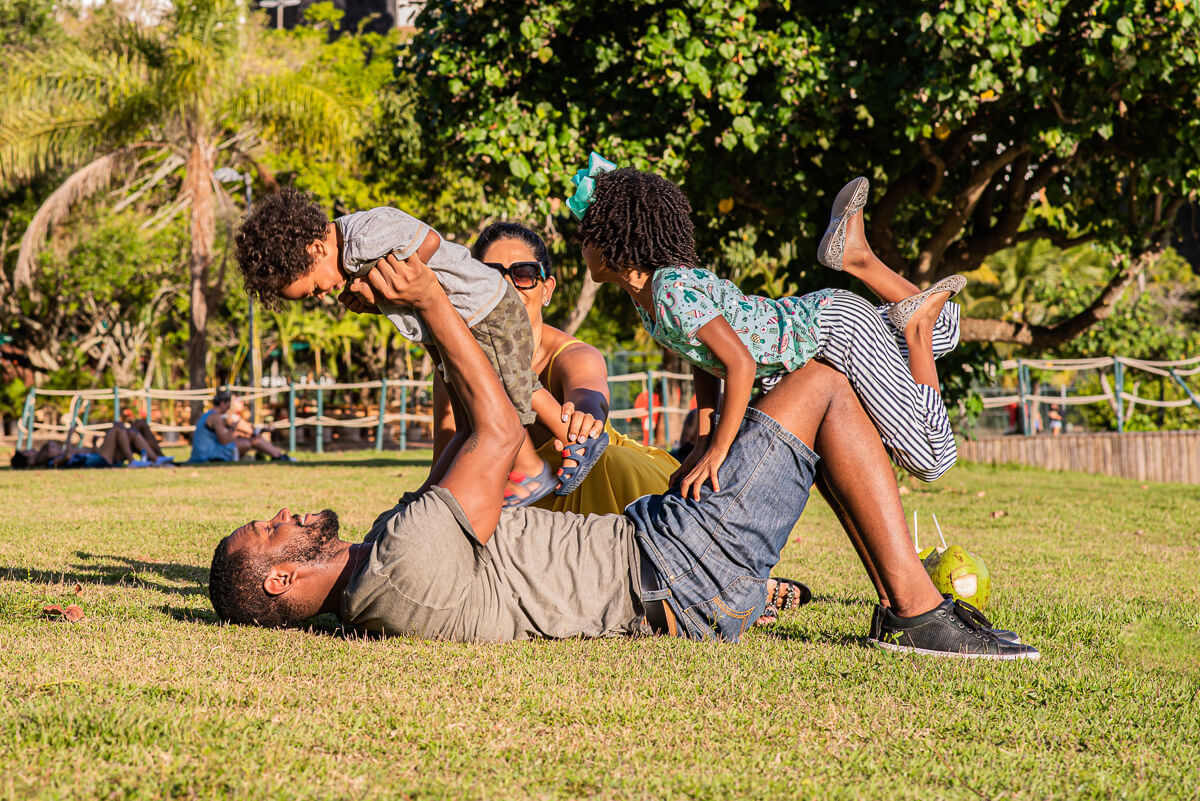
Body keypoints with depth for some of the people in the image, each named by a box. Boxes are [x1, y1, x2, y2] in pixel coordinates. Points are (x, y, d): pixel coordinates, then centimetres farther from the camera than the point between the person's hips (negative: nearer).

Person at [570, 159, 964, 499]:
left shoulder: (673, 291, -30)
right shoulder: (644, 293, 0)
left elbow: (740, 364, -35)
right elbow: (704, 354, 9)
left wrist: (717, 453, -30)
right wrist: (704, 442, 0)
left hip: (839, 326, -9)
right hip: (812, 315, 9)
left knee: (929, 461, -7)